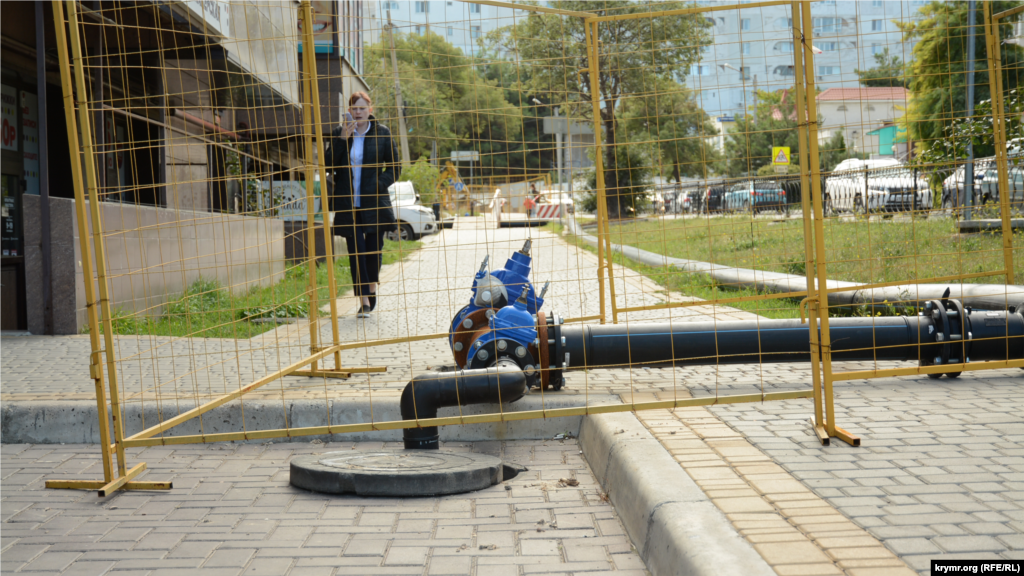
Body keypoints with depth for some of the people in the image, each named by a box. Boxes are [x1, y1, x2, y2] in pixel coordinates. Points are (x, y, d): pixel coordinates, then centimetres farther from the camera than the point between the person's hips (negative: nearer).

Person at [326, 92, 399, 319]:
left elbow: (394, 166, 8)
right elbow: (329, 164, -3)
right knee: (355, 251, -3)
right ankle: (364, 301, 0)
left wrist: (380, 183, -8)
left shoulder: (382, 133, 3)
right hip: (348, 203, 0)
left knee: (374, 248, 5)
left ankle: (372, 287, 32)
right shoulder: (339, 132, 5)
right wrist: (342, 139, -12)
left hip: (374, 202, 0)